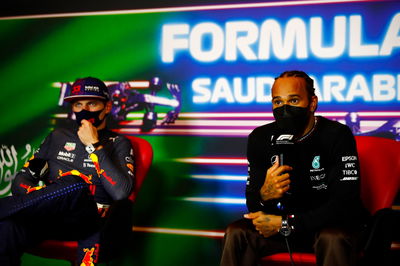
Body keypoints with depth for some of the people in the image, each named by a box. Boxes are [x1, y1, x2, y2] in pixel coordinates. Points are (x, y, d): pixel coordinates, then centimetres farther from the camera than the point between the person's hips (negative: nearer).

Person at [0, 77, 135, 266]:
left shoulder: (118, 144, 12)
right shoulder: (58, 136, 21)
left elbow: (121, 192, -7)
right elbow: (21, 180, 16)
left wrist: (94, 146, -5)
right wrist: (43, 197, -8)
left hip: (86, 220, -1)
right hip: (45, 215, 2)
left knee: (74, 184, -38)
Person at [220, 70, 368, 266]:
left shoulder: (337, 136, -18)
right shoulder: (260, 138, -5)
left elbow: (345, 203, -24)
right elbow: (252, 205, -4)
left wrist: (286, 224, -27)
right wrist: (264, 195, -31)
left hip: (333, 224, -3)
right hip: (282, 222, 4)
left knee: (333, 239, -37)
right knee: (236, 233, -19)